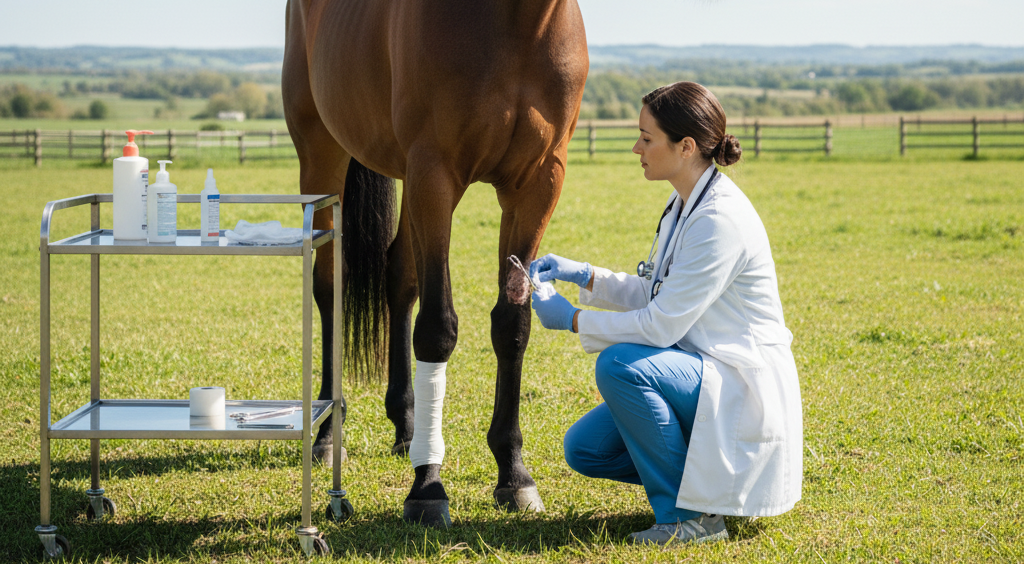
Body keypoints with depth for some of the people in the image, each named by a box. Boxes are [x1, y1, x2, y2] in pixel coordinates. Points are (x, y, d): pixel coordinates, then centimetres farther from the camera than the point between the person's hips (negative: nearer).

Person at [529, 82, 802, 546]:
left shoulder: (721, 219, -23)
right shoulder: (685, 204, 7)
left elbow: (661, 325, -24)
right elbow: (651, 293, 19)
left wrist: (572, 320, -14)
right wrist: (581, 275, 6)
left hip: (742, 387, -9)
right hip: (699, 374, 9)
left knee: (620, 365, -31)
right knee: (584, 448, 2)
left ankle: (690, 513, -17)